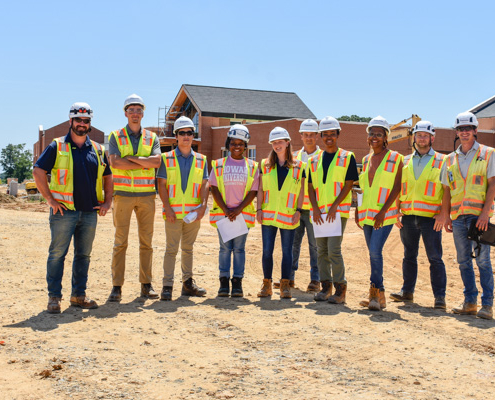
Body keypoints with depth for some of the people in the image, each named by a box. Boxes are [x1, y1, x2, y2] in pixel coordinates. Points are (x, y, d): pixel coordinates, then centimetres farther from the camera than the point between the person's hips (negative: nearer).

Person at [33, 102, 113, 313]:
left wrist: (107, 202, 9)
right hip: (64, 211, -4)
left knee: (83, 255, 10)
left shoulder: (97, 150, 12)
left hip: (90, 212, 4)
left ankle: (79, 295, 19)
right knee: (57, 254, -2)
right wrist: (50, 199, -9)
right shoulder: (57, 147, -1)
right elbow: (38, 172, -5)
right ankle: (54, 297, 5)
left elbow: (107, 177, 20)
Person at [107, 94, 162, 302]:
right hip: (123, 194, -2)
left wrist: (132, 157, -10)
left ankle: (146, 285, 11)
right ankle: (116, 286, 1)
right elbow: (114, 163, -11)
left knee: (146, 241, 4)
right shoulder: (116, 136, 6)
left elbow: (156, 161, -6)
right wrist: (143, 164, -9)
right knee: (120, 241, -2)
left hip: (146, 195, 2)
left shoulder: (151, 137, 11)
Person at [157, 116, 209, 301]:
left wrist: (203, 206, -8)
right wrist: (167, 207, -12)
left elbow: (205, 185, 6)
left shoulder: (201, 160, 11)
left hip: (194, 213, 3)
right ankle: (167, 286, 0)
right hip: (174, 212, -3)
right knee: (171, 249, -3)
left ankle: (188, 283, 19)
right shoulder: (167, 158, 3)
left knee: (188, 248, 12)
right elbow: (162, 185, -2)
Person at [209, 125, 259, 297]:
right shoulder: (218, 165, 5)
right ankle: (224, 281, 7)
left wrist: (238, 210, -11)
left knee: (239, 248, 2)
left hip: (243, 213, 0)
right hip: (222, 213, 0)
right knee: (225, 247, 1)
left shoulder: (252, 166, 5)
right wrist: (226, 210, -9)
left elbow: (253, 191, 0)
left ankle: (237, 282, 6)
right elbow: (214, 189, 1)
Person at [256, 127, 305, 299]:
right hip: (268, 214, 2)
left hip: (288, 215, -1)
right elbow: (260, 189, 8)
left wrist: (298, 210, -4)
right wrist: (259, 209, 0)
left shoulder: (298, 166, 3)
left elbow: (301, 191, 4)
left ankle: (285, 285, 12)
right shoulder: (265, 165, 8)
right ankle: (267, 284, 12)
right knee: (267, 251, 2)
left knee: (287, 251, 4)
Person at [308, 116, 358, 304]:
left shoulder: (347, 157, 1)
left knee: (334, 249, -13)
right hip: (319, 212, 5)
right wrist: (315, 208, -3)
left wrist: (334, 206, -13)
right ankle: (325, 287, 17)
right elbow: (311, 186, 12)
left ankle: (340, 289, -4)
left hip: (338, 210, -5)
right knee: (322, 251, 7)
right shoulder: (314, 160, 14)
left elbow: (348, 184, -5)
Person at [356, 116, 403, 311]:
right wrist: (357, 211, 11)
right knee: (373, 252, 8)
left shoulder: (395, 158, -4)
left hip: (385, 213, -6)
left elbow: (396, 187, -9)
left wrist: (383, 211, -17)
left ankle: (376, 293, -9)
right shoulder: (366, 159, 14)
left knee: (375, 250, -17)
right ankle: (378, 296, 15)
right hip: (367, 213, 6)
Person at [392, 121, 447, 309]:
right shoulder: (405, 161, 14)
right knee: (409, 256, 12)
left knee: (435, 258, -3)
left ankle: (440, 297, 1)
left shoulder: (441, 161, 3)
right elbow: (397, 188, 17)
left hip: (430, 217, -4)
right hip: (408, 217, 4)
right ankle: (407, 291, 22)